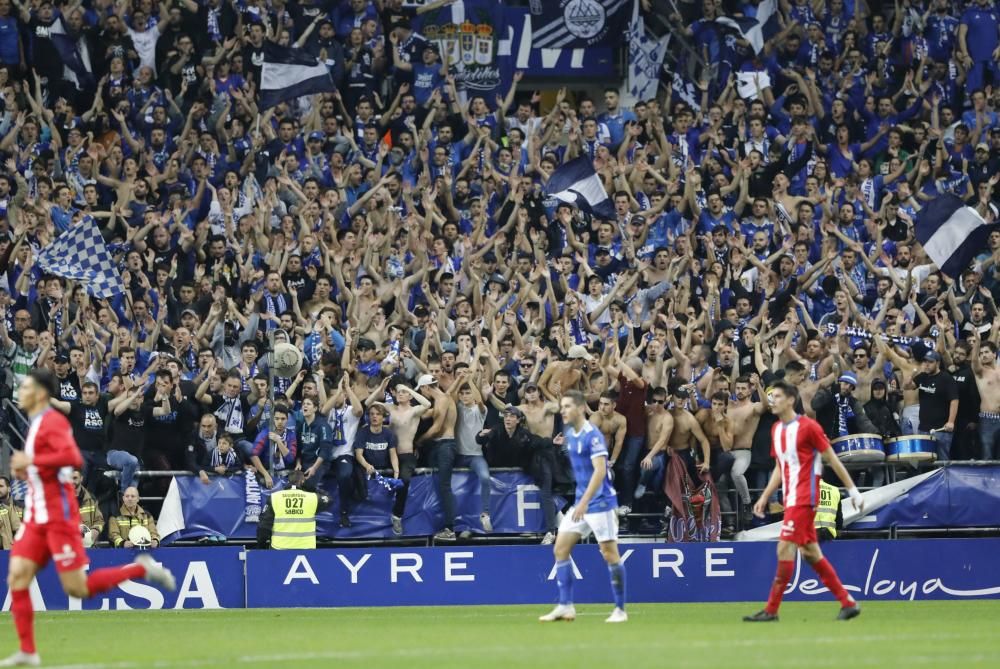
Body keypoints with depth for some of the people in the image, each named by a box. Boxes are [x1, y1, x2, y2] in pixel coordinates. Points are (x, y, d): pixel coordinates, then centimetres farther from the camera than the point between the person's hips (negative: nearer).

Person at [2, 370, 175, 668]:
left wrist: (31, 461, -23)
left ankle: (141, 569, 9)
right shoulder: (35, 425, 17)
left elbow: (72, 457, -27)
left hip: (58, 516, -9)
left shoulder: (52, 422, -12)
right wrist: (25, 471, 9)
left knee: (78, 589, -7)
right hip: (37, 517, 9)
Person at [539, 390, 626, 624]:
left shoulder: (593, 436, -17)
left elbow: (600, 471, -26)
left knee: (610, 554, -4)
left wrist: (585, 501, -31)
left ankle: (620, 610, 3)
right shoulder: (569, 434, 9)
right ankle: (565, 607, 5)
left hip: (600, 502, -9)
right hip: (581, 502, 9)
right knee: (561, 549, 3)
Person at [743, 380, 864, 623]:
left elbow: (832, 459, -8)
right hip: (791, 499, 9)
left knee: (785, 548, -13)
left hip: (804, 497, -9)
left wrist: (852, 489, -7)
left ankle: (771, 610, -11)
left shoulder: (807, 426, -11)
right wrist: (764, 497, 13)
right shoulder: (776, 430, 12)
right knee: (810, 552, 10)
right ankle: (848, 603, 16)